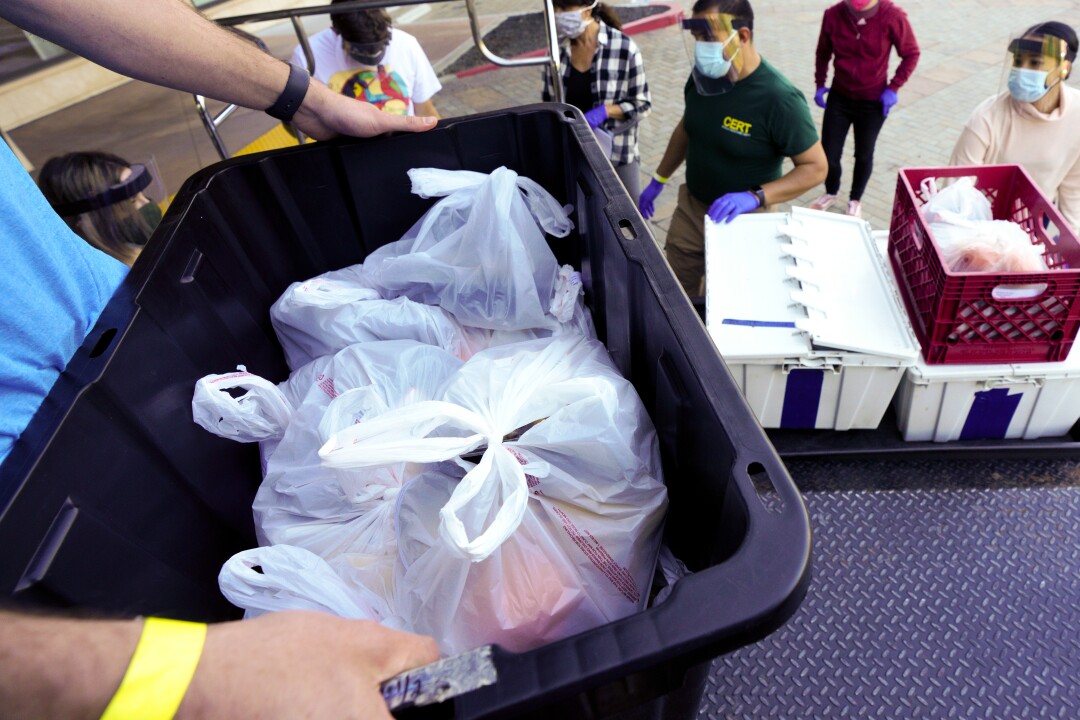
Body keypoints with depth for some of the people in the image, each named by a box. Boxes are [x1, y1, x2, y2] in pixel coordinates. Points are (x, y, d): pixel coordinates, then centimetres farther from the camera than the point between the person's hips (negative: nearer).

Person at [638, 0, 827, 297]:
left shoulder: (779, 98, -24)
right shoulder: (702, 76, -5)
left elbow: (815, 167, -18)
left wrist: (754, 197, -31)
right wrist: (658, 180, 19)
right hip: (690, 208, 6)